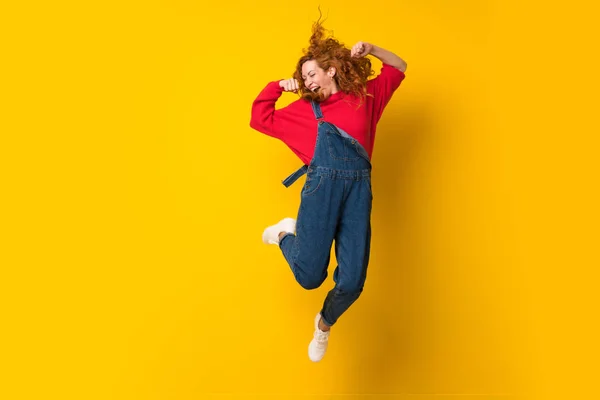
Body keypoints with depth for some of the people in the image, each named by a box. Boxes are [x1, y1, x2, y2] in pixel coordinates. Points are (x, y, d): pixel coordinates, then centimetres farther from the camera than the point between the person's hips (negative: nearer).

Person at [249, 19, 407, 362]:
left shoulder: (364, 95, 21)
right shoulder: (304, 108, 18)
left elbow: (399, 68, 32)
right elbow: (260, 119, 20)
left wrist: (371, 49, 19)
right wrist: (279, 86, 19)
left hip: (359, 188, 1)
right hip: (323, 183, -1)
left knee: (352, 283, -4)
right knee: (309, 276, -10)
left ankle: (325, 323, 28)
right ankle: (288, 234, 23)